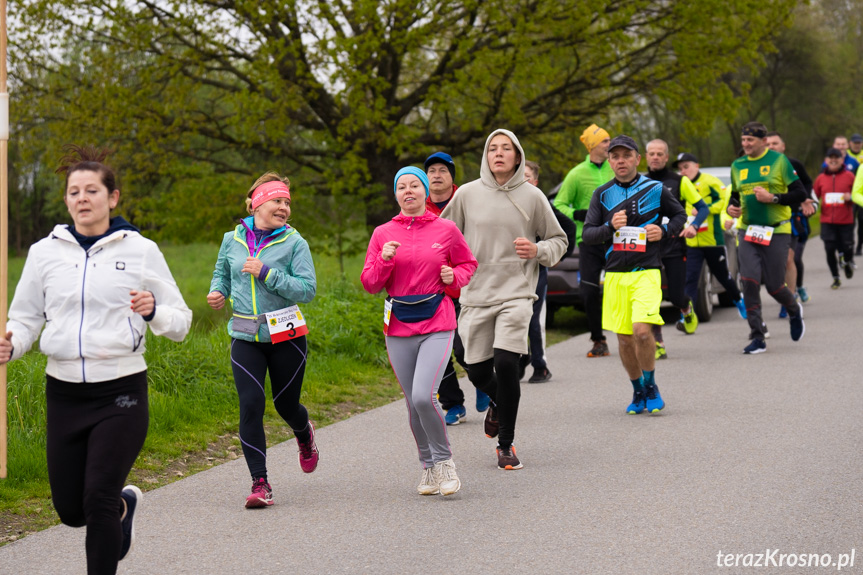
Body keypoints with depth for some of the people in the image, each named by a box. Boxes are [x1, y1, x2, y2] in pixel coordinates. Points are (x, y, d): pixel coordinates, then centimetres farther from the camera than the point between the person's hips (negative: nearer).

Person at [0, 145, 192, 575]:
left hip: (121, 393, -3)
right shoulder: (45, 252, 6)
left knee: (98, 502, -12)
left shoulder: (141, 251, 2)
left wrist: (154, 312, -16)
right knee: (70, 509, 9)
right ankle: (125, 504, 43)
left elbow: (180, 323, 6)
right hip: (64, 391, 3)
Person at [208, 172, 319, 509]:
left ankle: (305, 434, 48)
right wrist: (217, 293, 2)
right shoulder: (233, 239, 6)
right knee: (251, 405, -11)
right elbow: (222, 273, 24)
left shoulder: (294, 243, -3)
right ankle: (260, 483, -8)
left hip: (286, 336, -1)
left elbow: (307, 289, -11)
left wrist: (266, 273, -19)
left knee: (286, 404, 9)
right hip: (245, 338, 1)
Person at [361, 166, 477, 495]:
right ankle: (428, 467, 23)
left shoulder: (445, 230, 2)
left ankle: (444, 461, 1)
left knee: (424, 396, -18)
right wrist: (384, 260, -13)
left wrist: (455, 276, -4)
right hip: (398, 327, 3)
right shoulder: (383, 234, 6)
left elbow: (468, 264, 17)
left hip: (437, 324, -3)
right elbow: (369, 284, 5)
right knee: (413, 403, 6)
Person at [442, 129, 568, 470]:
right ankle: (498, 404, 41)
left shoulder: (532, 196, 2)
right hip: (476, 295, 2)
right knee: (478, 371, 3)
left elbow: (558, 240, 12)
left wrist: (538, 251, -8)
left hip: (517, 292, -2)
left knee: (506, 363, -16)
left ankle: (506, 445, 0)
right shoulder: (468, 194, 3)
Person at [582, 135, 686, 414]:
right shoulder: (602, 194, 8)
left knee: (642, 330, -20)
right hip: (615, 274, 3)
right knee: (624, 338, 5)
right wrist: (610, 227, -15)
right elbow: (587, 234, 4)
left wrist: (664, 230, -3)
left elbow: (680, 215, 17)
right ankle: (638, 391, 25)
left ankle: (651, 387, 1)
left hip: (647, 271, -3)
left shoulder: (655, 189, 2)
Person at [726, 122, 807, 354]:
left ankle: (794, 310, 35)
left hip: (776, 232, -3)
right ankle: (757, 337, -8)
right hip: (747, 230, 3)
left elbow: (800, 193, -6)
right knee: (749, 281, -14)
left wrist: (772, 198, -18)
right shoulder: (737, 165, 9)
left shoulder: (778, 161, -4)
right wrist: (731, 207, 1)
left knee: (774, 286, -1)